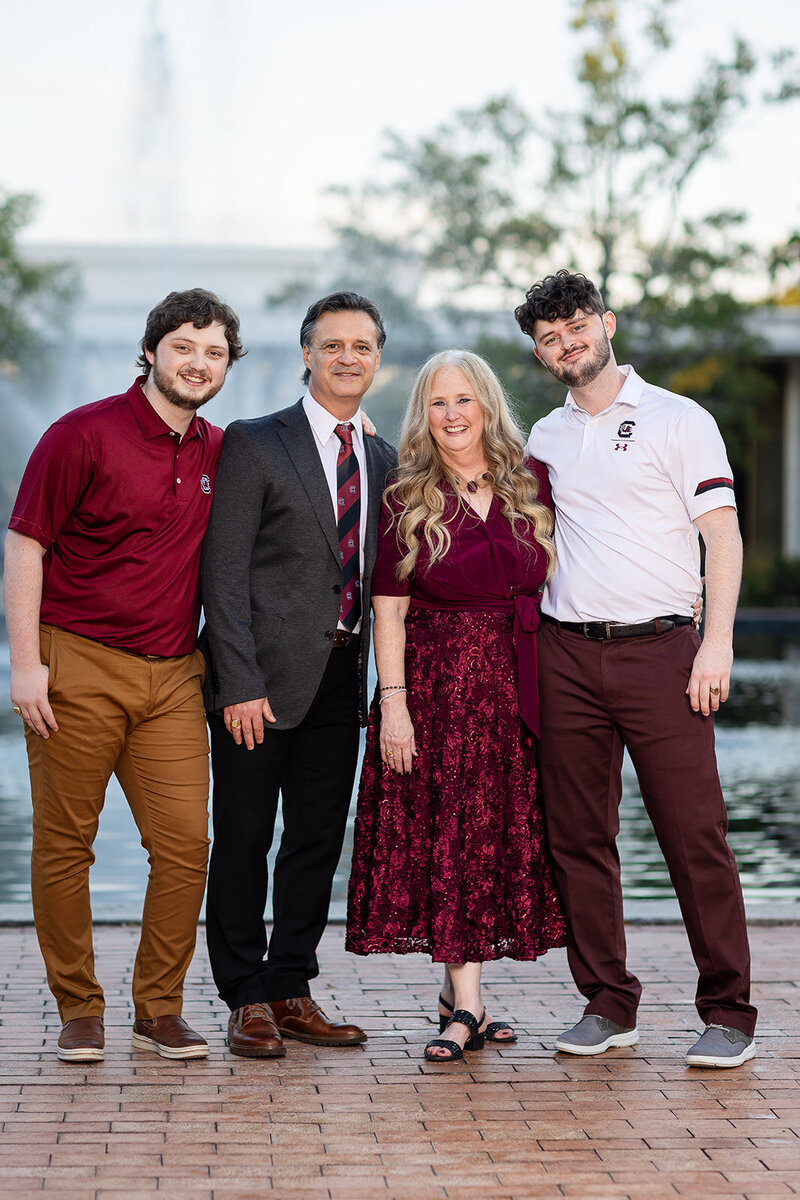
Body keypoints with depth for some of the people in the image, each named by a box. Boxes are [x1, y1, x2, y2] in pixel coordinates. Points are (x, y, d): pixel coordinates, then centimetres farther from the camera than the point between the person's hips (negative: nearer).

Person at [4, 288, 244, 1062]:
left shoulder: (219, 453, 11)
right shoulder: (84, 435, -6)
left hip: (172, 677, 5)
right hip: (77, 668, -4)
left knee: (185, 843, -2)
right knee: (64, 844, 3)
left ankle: (159, 1011, 12)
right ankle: (78, 1011, 15)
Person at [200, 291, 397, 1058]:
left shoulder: (382, 460, 13)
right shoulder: (253, 444, -4)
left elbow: (378, 575, 15)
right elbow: (225, 572, -9)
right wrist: (240, 682, -16)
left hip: (340, 677, 5)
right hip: (265, 674, -5)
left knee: (319, 839, 9)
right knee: (244, 841, 1)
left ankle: (290, 989, 21)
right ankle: (246, 999, 11)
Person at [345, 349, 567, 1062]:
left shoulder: (533, 485, 7)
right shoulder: (408, 500, 0)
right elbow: (389, 608, -4)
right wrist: (392, 701, -12)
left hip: (518, 682, 3)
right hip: (436, 679, -3)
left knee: (506, 833, 5)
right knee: (450, 833, -5)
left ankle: (459, 992, 17)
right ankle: (467, 1004, -5)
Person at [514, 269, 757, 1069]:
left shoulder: (678, 420, 2)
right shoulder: (543, 440, 16)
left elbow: (723, 536, -4)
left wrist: (717, 644, -14)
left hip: (659, 649, -4)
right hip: (566, 654, 5)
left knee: (694, 836, -6)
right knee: (579, 837, 5)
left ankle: (728, 1012, 2)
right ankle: (607, 1004, 15)